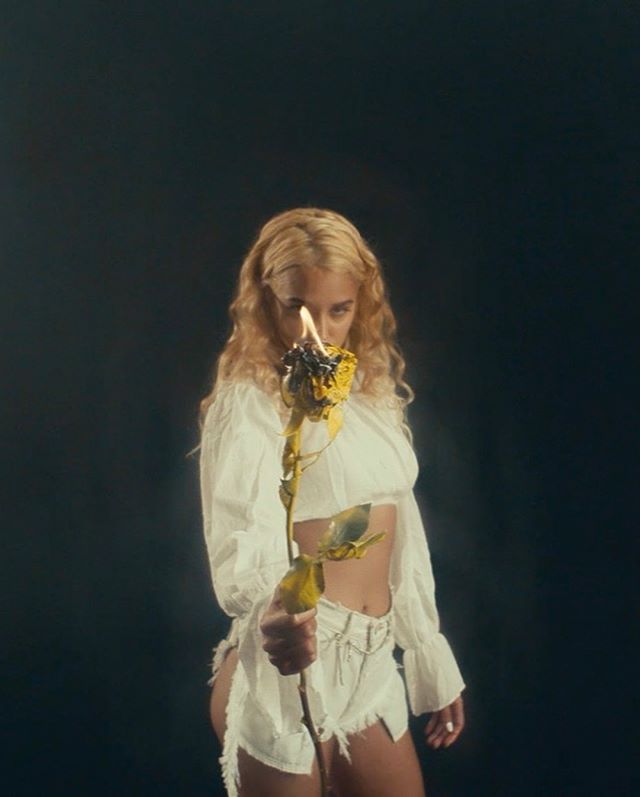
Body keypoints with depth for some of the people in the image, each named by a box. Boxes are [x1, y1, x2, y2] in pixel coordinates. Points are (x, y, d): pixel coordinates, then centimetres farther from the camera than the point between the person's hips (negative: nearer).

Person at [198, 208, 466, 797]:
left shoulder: (373, 393, 10)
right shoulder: (248, 402, -12)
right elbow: (242, 534, -29)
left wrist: (434, 661, 18)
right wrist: (272, 612, -49)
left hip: (373, 667, 7)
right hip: (286, 668, -6)